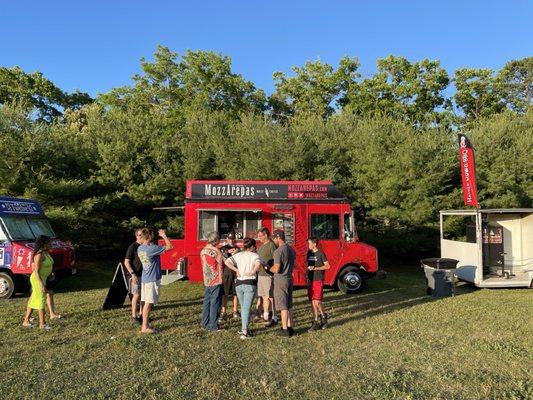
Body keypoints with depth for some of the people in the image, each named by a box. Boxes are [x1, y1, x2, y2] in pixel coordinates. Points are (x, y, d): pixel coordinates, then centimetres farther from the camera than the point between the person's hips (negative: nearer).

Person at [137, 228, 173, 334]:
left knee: (147, 302, 14)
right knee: (149, 303, -3)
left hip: (145, 278, 9)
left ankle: (144, 325, 21)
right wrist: (164, 235, -5)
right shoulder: (152, 248, -21)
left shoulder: (140, 248, 5)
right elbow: (170, 246, -17)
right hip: (152, 279, -9)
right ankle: (145, 327, 2)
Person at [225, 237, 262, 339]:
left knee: (243, 307, 19)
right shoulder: (254, 255, -4)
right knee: (247, 308, -2)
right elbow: (258, 264, -26)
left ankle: (244, 328, 28)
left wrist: (236, 270, -1)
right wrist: (253, 272, -12)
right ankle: (244, 331, -6)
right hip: (250, 284, -5)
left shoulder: (238, 255, 9)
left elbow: (227, 262, -3)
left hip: (238, 284, 5)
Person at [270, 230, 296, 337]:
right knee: (289, 305, 15)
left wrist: (269, 268, -3)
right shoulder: (291, 249, 8)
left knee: (283, 306, -2)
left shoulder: (278, 251, -18)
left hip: (281, 280, -8)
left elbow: (276, 269, -21)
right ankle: (290, 327, 22)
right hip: (289, 278, 8)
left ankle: (285, 330, 3)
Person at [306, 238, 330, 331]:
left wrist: (315, 268, -18)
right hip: (311, 280, 7)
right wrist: (307, 277, 13)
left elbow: (327, 266, -10)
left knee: (317, 301, -11)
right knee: (312, 302, 7)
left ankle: (323, 316, 15)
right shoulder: (309, 253, 11)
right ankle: (316, 322, 15)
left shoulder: (320, 253, -8)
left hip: (318, 281, -6)